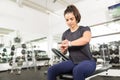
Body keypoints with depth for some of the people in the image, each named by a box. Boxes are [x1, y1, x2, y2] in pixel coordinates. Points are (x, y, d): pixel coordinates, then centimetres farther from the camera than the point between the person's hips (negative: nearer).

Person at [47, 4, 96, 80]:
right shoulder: (65, 34, 10)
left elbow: (86, 39, -27)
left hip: (87, 61, -4)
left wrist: (69, 43, -30)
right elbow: (64, 52, 12)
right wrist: (63, 49, -11)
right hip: (73, 62, 5)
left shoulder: (85, 29, -2)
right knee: (51, 70, -17)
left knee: (77, 70, -39)